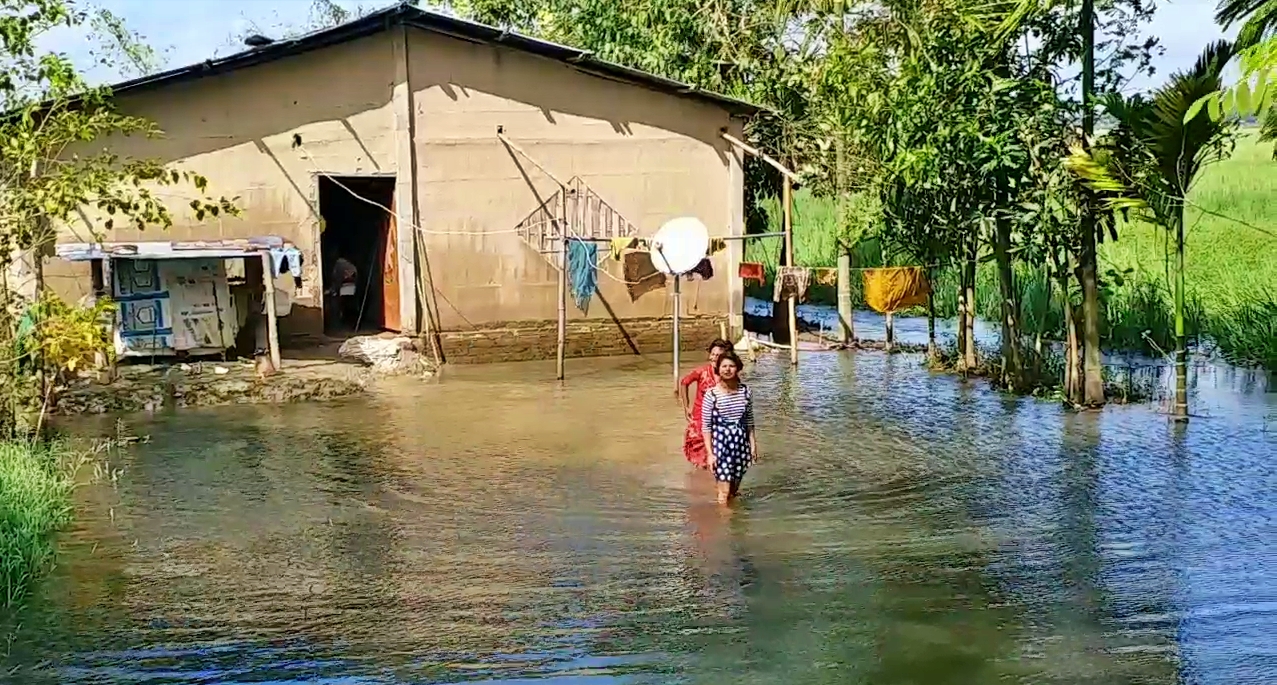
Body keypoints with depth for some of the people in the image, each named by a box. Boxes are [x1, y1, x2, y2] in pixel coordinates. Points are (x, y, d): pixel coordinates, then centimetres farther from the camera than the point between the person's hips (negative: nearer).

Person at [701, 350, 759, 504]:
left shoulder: (745, 390, 0)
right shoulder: (711, 394, -11)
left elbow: (749, 421, 11)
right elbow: (706, 426, -7)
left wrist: (753, 444, 8)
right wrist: (710, 453, -10)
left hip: (741, 444, 4)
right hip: (721, 444, -4)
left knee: (734, 492, 13)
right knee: (724, 493, -4)